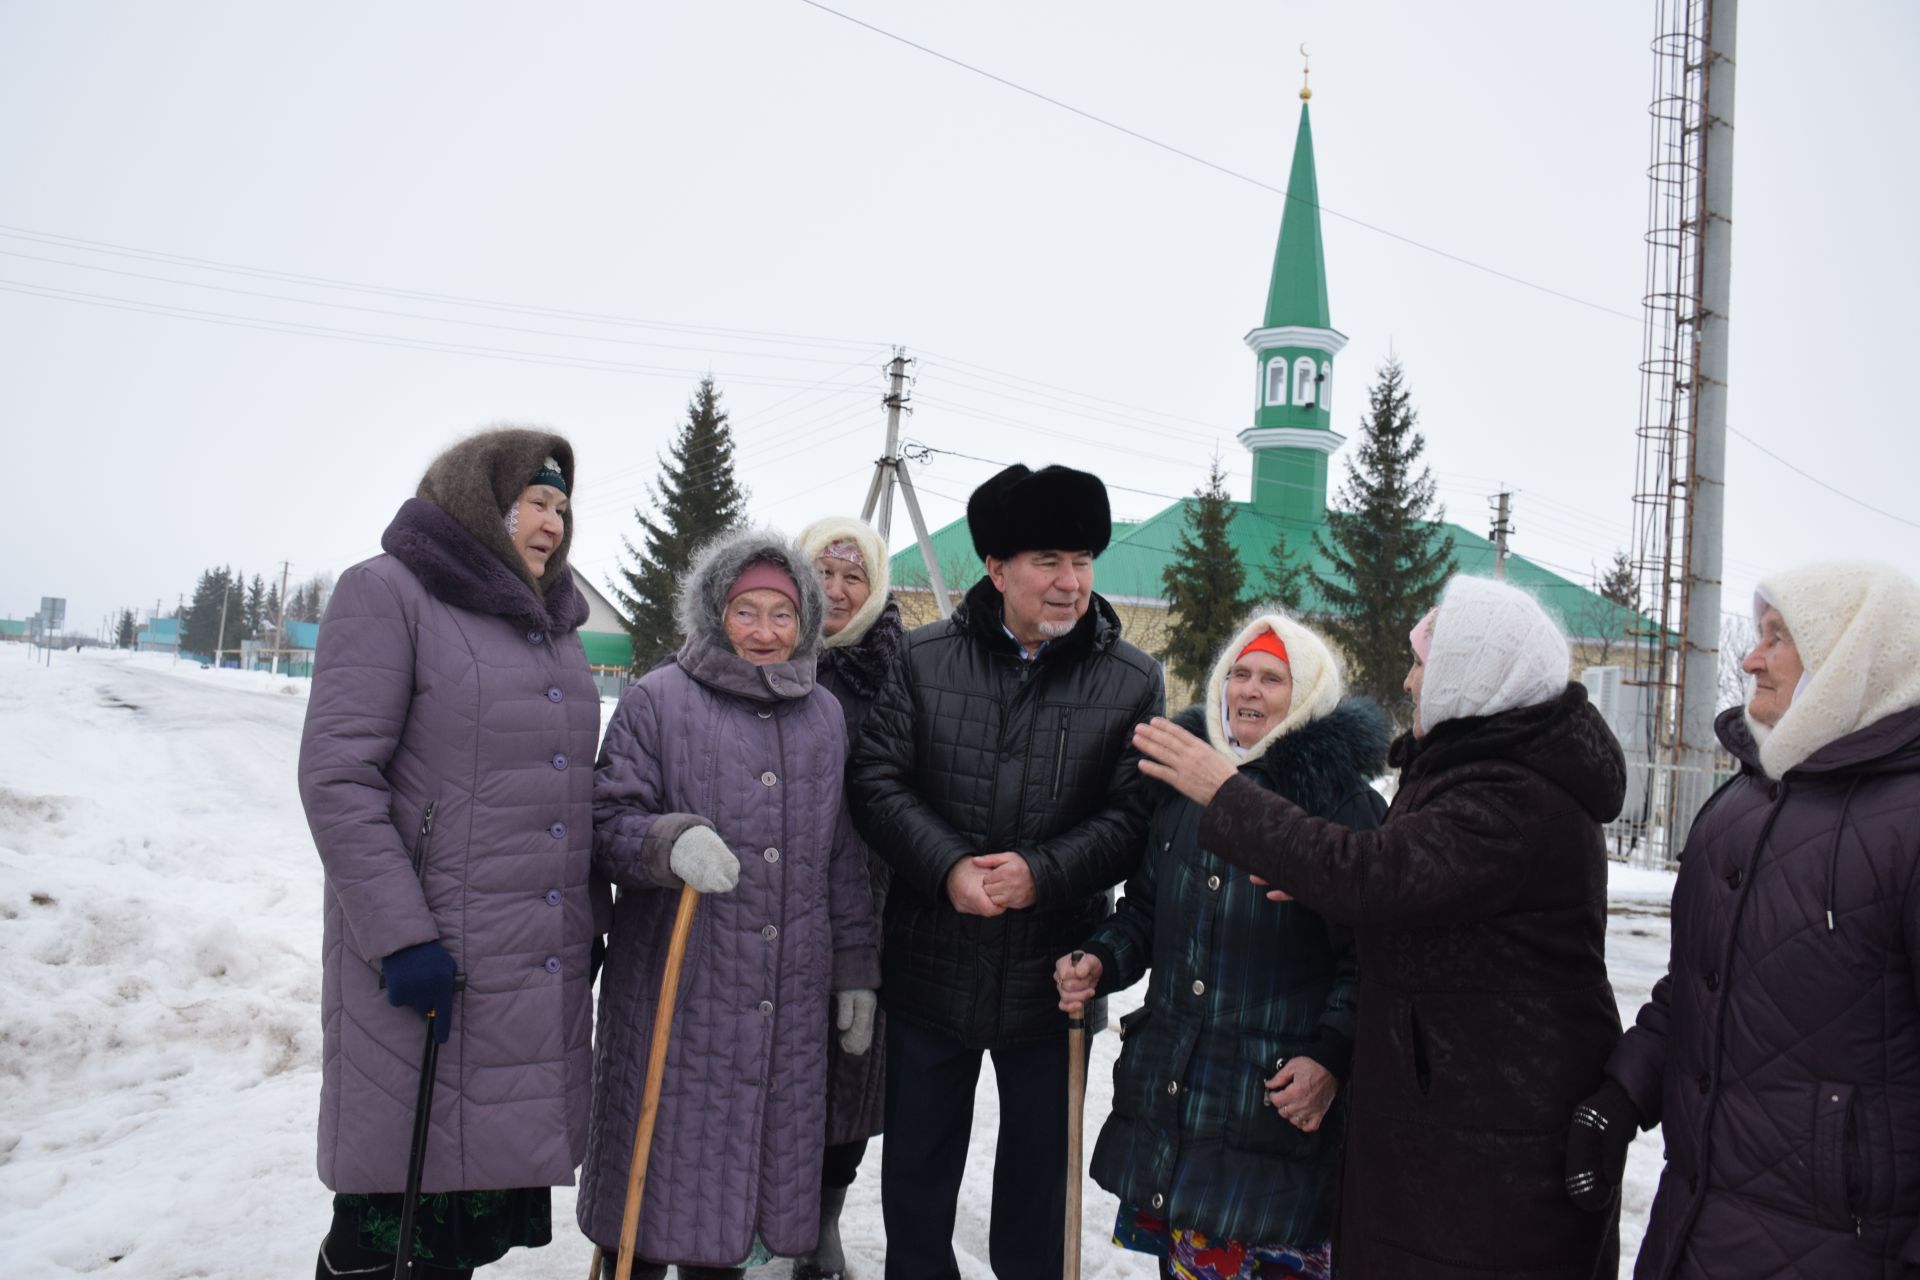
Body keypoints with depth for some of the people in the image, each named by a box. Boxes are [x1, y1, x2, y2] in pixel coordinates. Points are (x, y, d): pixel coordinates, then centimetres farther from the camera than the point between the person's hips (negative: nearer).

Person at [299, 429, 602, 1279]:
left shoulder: (552, 620, 16)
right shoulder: (389, 591, -5)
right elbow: (337, 776, -13)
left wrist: (592, 921, 17)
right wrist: (402, 938, -18)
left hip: (546, 970, 7)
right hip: (429, 968, -6)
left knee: (487, 1195, 12)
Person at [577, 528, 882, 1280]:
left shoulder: (826, 717, 12)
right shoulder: (657, 701, -3)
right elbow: (610, 823, -6)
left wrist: (855, 969, 15)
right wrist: (671, 842, -27)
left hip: (789, 1002, 4)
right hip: (674, 994, -4)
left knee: (761, 1160, 12)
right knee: (659, 1168, 3)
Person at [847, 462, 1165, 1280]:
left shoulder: (1133, 681, -4)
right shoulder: (926, 658, -2)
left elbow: (1133, 814, -8)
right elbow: (876, 778, -6)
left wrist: (1042, 873, -22)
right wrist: (948, 867, -19)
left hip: (1052, 979, -1)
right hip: (929, 966, 1)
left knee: (1037, 1177, 16)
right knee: (916, 1168, 17)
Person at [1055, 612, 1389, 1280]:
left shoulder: (1344, 799, -5)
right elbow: (1145, 906, 19)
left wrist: (1332, 1055, -16)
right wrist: (1100, 960, 2)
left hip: (1279, 1095, -5)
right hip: (1167, 1083, 5)